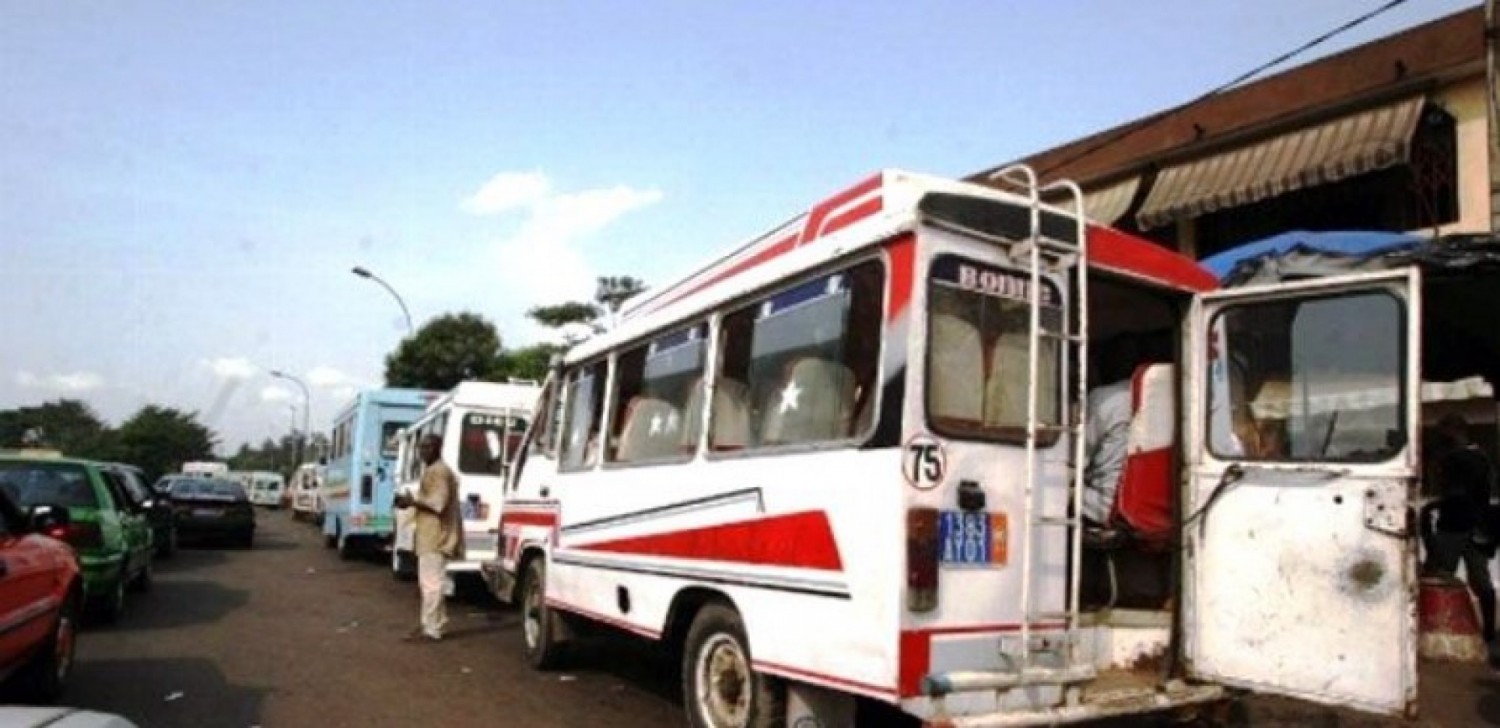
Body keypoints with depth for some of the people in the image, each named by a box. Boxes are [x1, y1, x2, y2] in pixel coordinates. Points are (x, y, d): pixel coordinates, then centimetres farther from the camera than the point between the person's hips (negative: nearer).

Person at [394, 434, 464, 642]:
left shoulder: (438, 471, -15)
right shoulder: (431, 470, 19)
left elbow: (438, 504, -23)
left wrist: (412, 501, -17)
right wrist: (412, 501, 13)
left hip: (435, 537, -11)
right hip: (429, 535, 11)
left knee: (430, 582, -8)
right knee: (428, 582, 18)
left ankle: (431, 630, -5)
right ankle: (434, 621, 27)